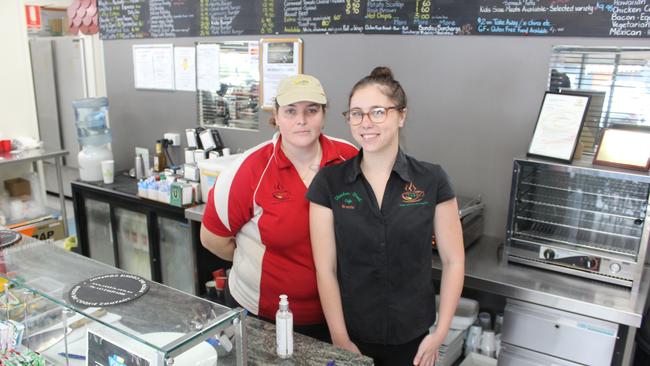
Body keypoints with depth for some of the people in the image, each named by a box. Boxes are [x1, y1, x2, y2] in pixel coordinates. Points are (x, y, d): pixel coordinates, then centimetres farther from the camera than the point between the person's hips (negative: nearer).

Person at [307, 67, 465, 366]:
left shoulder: (432, 180, -6)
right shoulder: (328, 182, -8)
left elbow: (453, 260, -2)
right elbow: (326, 270, -8)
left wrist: (440, 333, -6)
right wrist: (340, 340, -9)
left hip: (411, 337, 1)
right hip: (352, 335, 0)